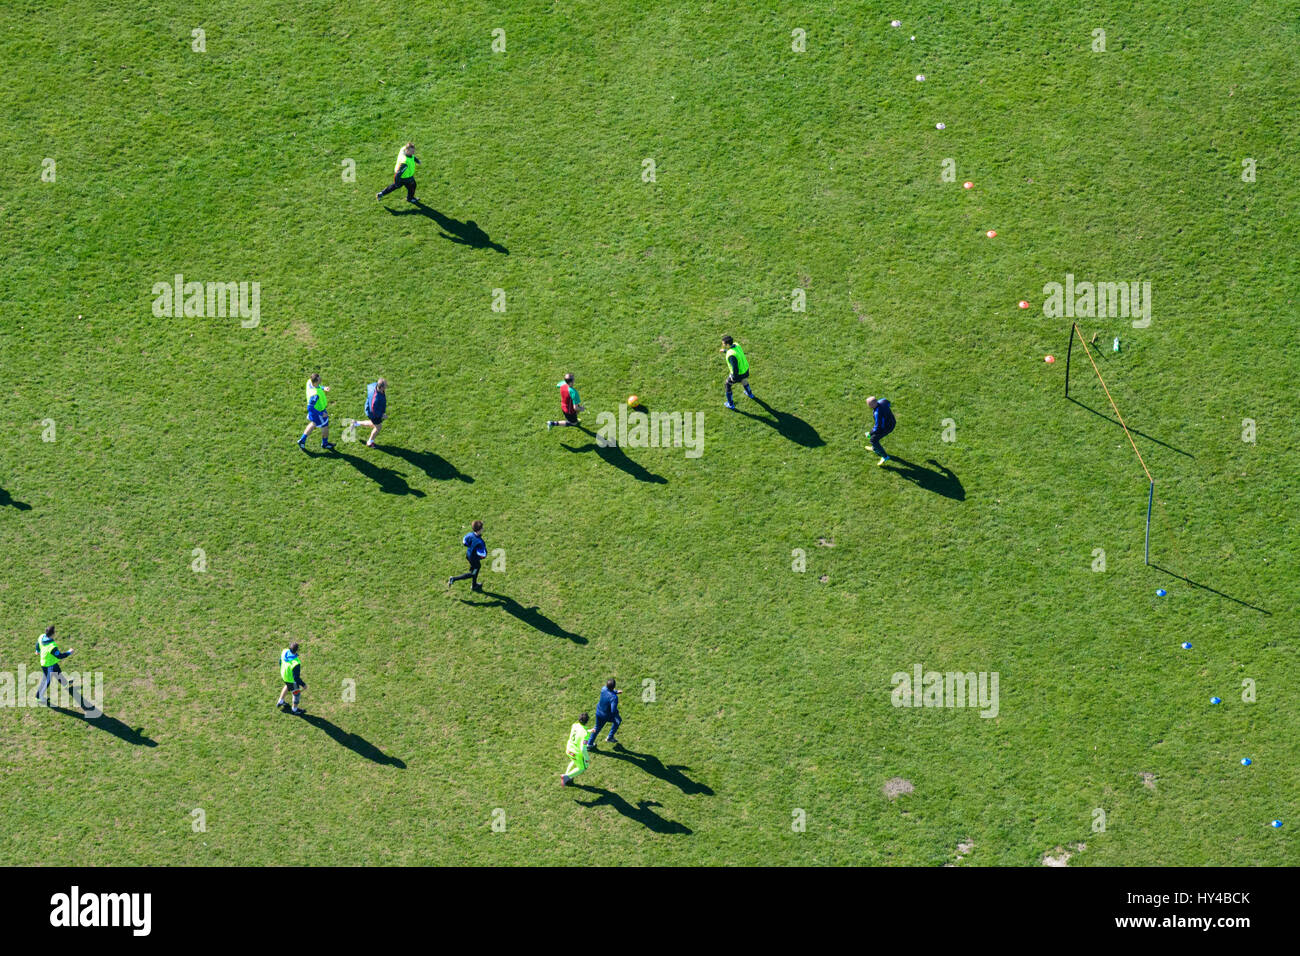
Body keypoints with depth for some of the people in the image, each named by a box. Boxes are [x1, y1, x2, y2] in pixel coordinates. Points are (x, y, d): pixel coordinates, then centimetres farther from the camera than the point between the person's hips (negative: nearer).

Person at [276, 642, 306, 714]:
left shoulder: (285, 652, -25)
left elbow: (281, 662, -3)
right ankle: (295, 709, 48)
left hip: (284, 675, 6)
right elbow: (296, 677, -31)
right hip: (292, 680, -6)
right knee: (296, 692, 23)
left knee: (287, 686, 38)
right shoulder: (296, 663, -44)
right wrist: (303, 685, -15)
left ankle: (280, 702, 56)